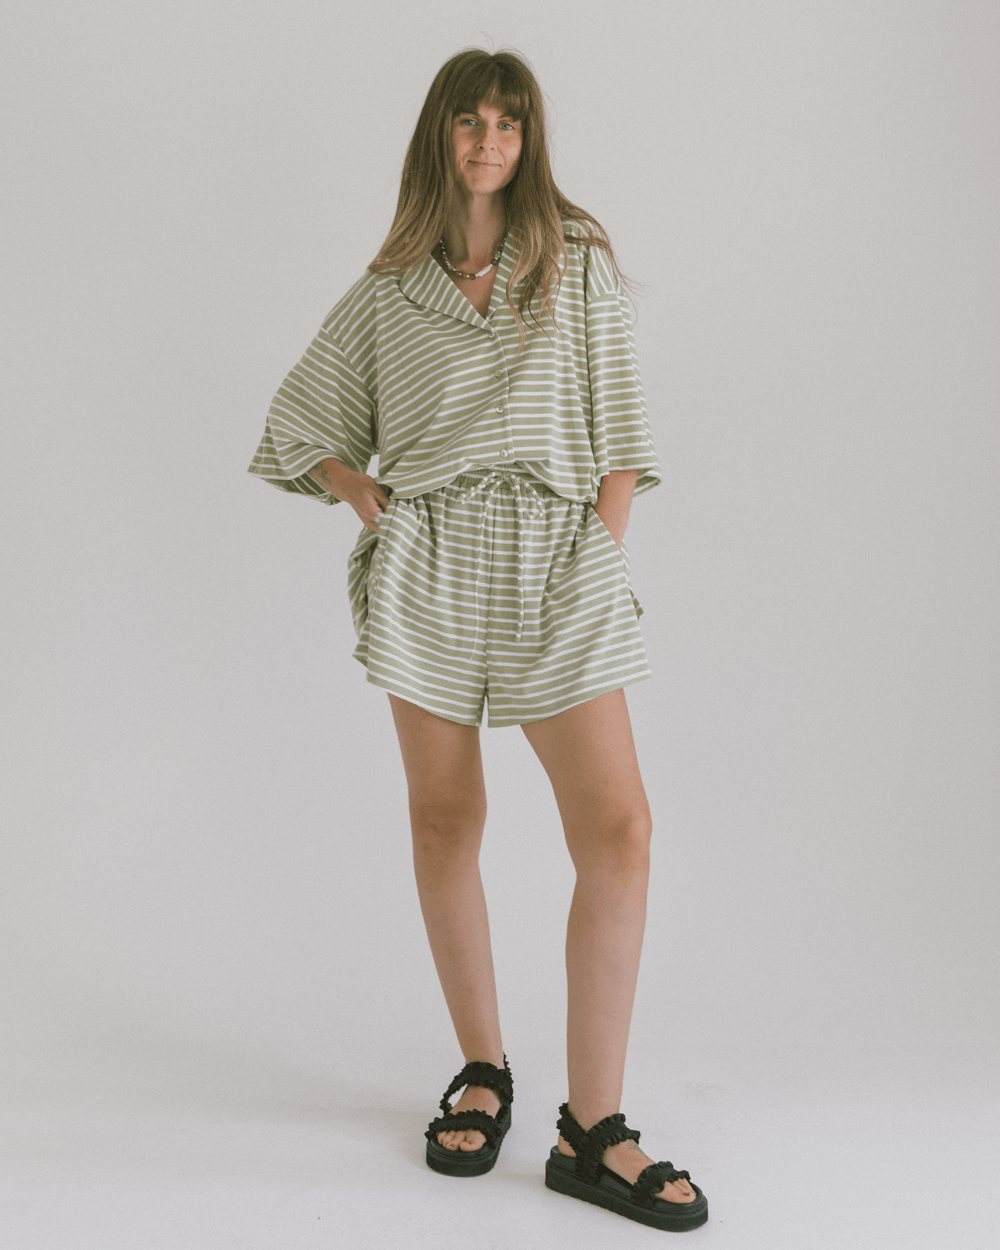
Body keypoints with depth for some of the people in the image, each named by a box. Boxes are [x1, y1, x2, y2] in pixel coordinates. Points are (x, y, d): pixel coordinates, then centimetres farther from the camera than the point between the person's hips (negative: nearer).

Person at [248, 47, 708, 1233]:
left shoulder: (578, 263, 10)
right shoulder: (388, 290, 12)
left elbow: (617, 430, 7)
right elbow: (302, 420, 18)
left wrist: (606, 557, -3)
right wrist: (373, 505, 3)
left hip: (555, 562, 0)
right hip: (428, 566, 1)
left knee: (617, 827, -11)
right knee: (445, 820, 5)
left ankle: (592, 1130, -3)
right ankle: (482, 1070, 22)